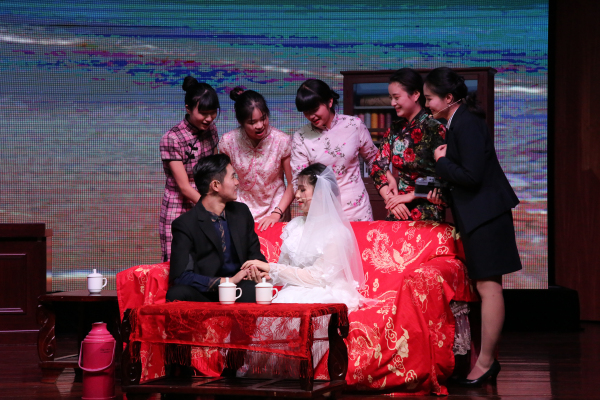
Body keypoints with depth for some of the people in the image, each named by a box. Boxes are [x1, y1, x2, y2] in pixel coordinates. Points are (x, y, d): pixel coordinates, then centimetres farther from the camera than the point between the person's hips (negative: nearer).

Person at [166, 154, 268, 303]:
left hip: (240, 290, 2)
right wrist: (229, 281, -19)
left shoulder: (241, 212, 12)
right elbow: (180, 276, -13)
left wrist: (257, 271, -5)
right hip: (206, 294, -2)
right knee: (177, 293, -35)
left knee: (251, 288, -34)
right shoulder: (184, 225, -5)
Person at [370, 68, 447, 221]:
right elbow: (378, 166, 6)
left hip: (428, 213, -6)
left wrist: (409, 196, -15)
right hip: (399, 210, 6)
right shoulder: (395, 129, 8)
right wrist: (391, 199, -9)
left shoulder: (434, 128, -11)